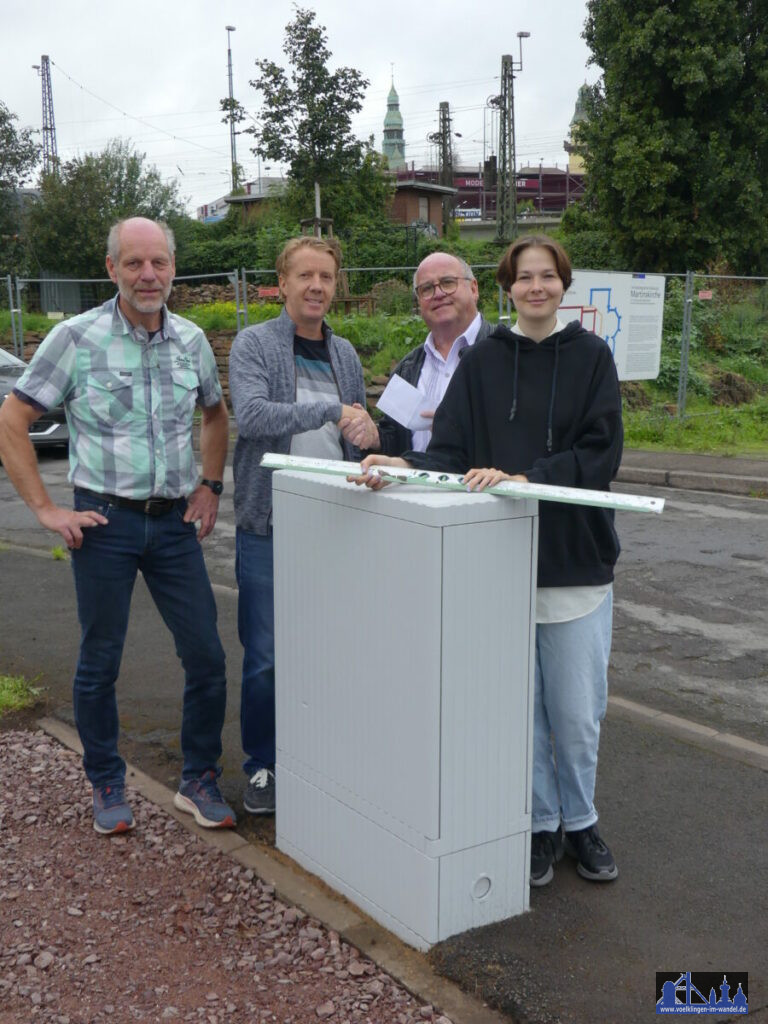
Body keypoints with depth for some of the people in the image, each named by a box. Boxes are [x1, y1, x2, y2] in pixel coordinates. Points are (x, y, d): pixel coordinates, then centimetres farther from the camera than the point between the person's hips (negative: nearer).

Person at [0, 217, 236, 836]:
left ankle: (200, 781, 21)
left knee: (207, 657, 3)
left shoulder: (191, 339, 6)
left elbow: (216, 415, 23)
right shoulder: (76, 338, -6)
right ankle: (107, 786, 27)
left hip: (174, 522, 3)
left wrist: (210, 486, 12)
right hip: (105, 521, -3)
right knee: (99, 664, 7)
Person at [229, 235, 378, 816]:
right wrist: (332, 411, -24)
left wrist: (370, 434, 4)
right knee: (266, 657, 2)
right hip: (269, 527, -4)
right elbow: (250, 414, -21)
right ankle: (263, 766, 20)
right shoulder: (254, 344, -3)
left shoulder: (345, 354, 14)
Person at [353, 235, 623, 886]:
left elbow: (601, 453, -7)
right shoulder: (483, 362, 6)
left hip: (576, 562, -1)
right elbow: (451, 452, 0)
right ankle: (540, 824, 26)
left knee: (577, 711, 5)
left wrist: (524, 478, -20)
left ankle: (580, 822, 28)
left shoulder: (591, 356, 2)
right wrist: (403, 464, -19)